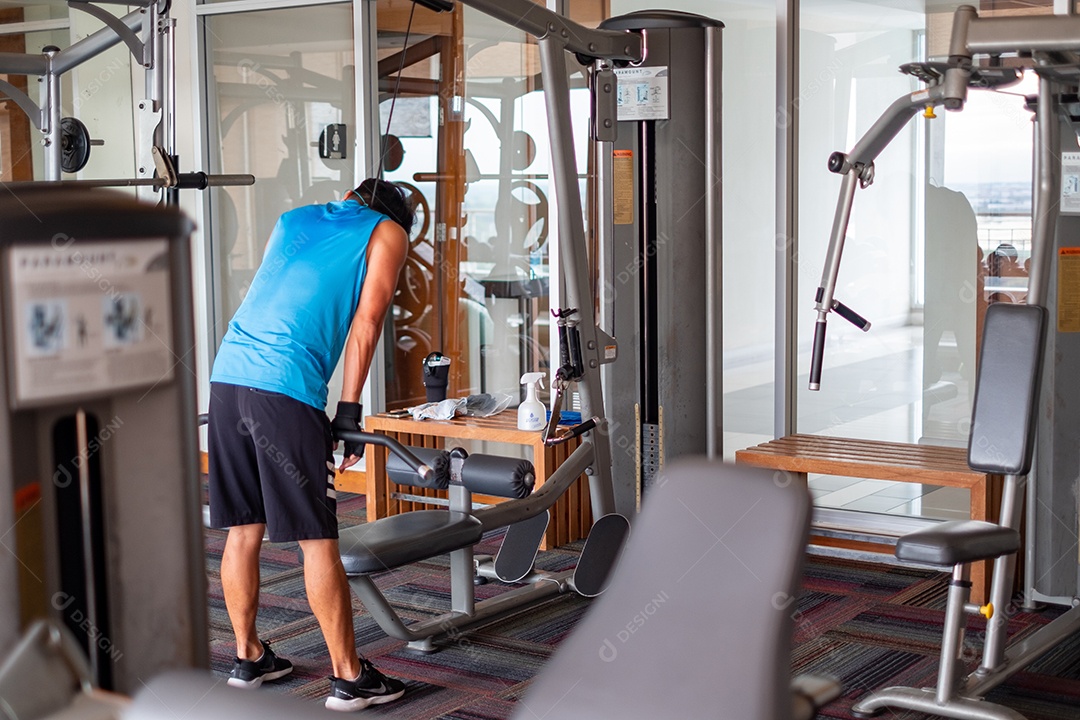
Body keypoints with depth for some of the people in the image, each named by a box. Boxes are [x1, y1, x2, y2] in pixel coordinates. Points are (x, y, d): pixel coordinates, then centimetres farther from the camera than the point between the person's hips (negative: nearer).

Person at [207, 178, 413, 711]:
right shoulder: (389, 233, 12)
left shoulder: (294, 220, 28)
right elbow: (366, 321, 3)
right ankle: (349, 678, 6)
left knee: (243, 529, 15)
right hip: (284, 388, -6)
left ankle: (248, 658, 26)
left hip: (228, 373, 6)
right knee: (317, 539, -1)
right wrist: (350, 412, 3)